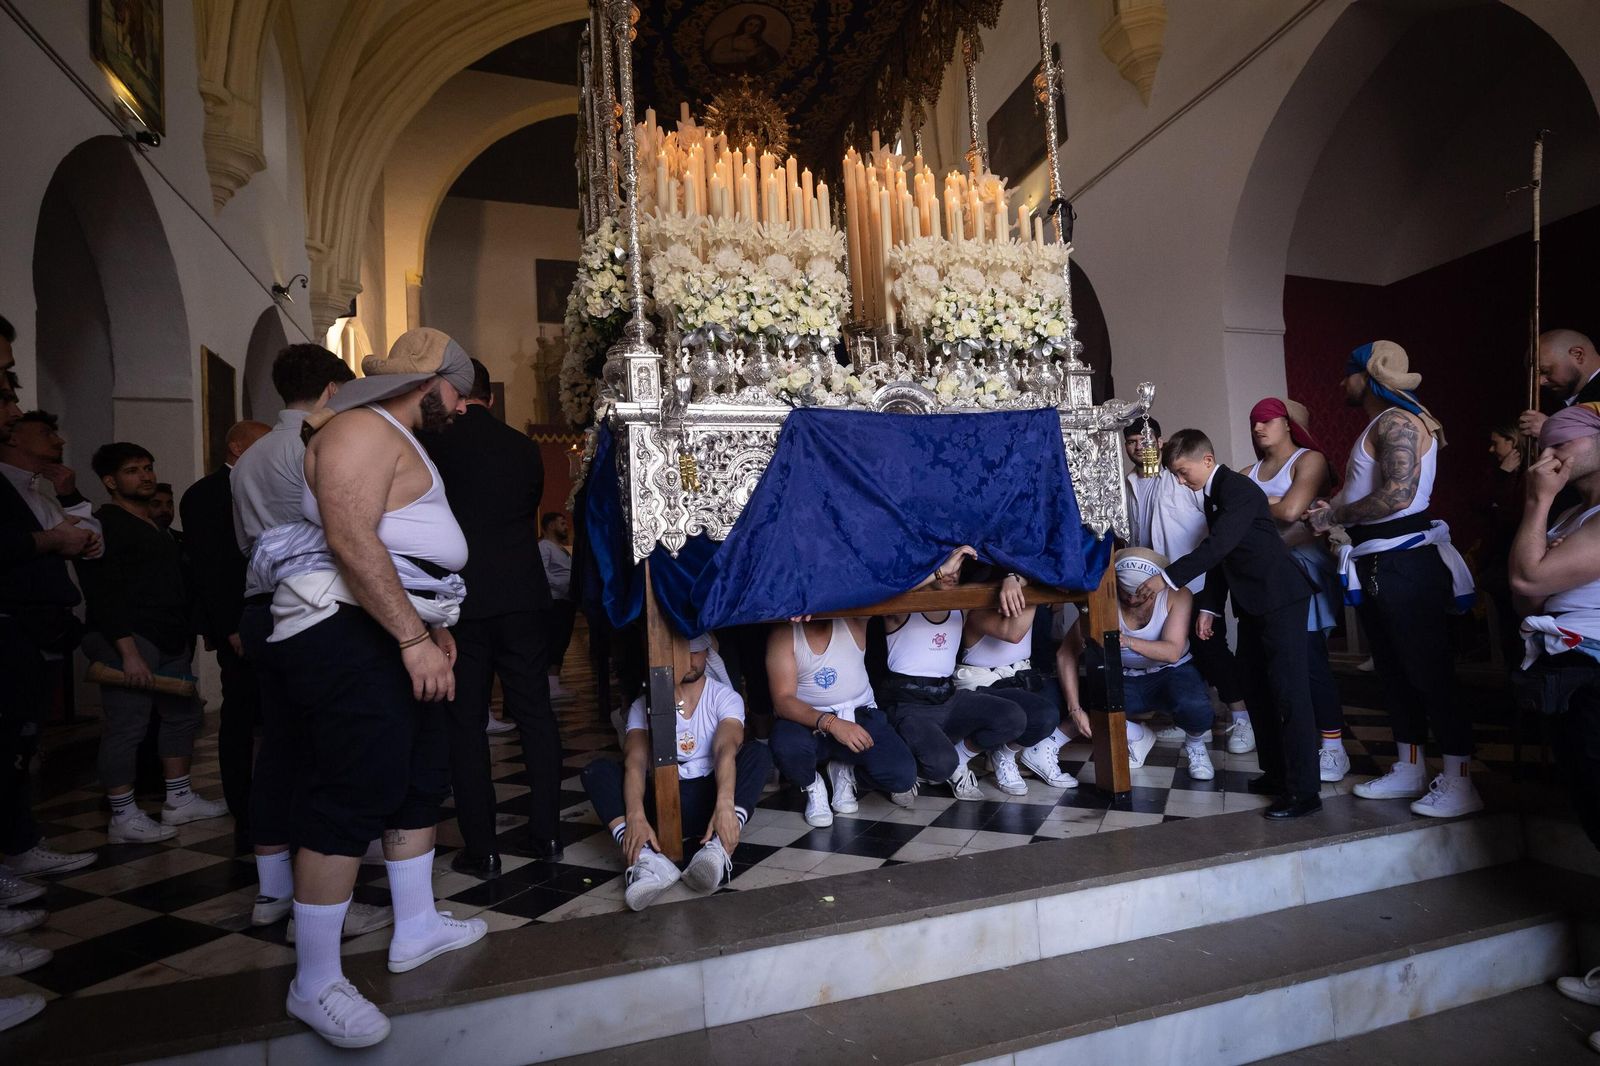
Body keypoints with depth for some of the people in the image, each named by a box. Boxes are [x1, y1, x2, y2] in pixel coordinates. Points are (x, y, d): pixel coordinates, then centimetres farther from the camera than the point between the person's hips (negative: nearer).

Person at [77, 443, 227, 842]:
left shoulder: (157, 525, 19)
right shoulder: (104, 525, -7)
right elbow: (102, 595, -15)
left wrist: (185, 637, 14)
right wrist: (128, 652, -21)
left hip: (170, 639, 9)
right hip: (127, 639, -9)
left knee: (183, 714, 11)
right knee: (127, 726, -6)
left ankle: (179, 800, 21)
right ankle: (124, 820, 3)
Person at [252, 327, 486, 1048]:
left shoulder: (401, 441, 24)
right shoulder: (363, 428, -11)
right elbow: (351, 538, -24)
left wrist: (433, 626, 21)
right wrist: (415, 639, -25)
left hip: (396, 637, 11)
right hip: (345, 635, -11)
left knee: (421, 778, 15)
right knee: (351, 795, -8)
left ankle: (416, 929, 30)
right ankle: (314, 984, 5)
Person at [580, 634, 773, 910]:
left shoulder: (725, 698, 0)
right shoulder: (644, 705, 3)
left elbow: (726, 749, -19)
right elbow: (635, 761, -13)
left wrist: (725, 805, -39)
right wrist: (636, 817, -33)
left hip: (709, 795, -1)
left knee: (757, 752, -25)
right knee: (597, 770, -19)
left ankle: (718, 847, -45)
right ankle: (647, 858, -41)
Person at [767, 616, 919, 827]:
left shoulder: (854, 618, -6)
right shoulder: (783, 633, -11)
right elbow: (782, 700, -17)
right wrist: (830, 723, -33)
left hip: (859, 715, 2)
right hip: (809, 721, -1)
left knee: (903, 774, -22)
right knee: (786, 746, -36)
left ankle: (845, 772, 11)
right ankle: (812, 786, 1)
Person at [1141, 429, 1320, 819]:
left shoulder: (1238, 488, -16)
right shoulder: (1213, 495, 14)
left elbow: (1217, 547, -26)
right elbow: (1219, 555, 16)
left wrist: (1167, 578, -26)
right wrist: (1208, 608, 12)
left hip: (1280, 599, -10)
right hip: (1252, 603, 10)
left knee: (1288, 692, -9)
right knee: (1257, 688, 13)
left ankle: (1304, 791, -4)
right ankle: (1276, 773, 24)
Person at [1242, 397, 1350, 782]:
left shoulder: (1309, 460, -2)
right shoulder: (1250, 473, 15)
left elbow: (1290, 511, -17)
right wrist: (1269, 505, -11)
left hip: (1304, 567, -5)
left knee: (1310, 659, -10)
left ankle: (1334, 747, 0)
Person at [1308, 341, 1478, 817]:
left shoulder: (1396, 422, -14)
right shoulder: (1379, 426, 18)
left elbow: (1398, 494, -26)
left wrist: (1335, 516, -16)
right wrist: (1335, 512, 5)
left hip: (1406, 564, -10)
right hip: (1377, 565, 10)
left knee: (1429, 672, -3)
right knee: (1394, 670, 16)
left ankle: (1459, 785, 6)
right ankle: (1409, 770, 27)